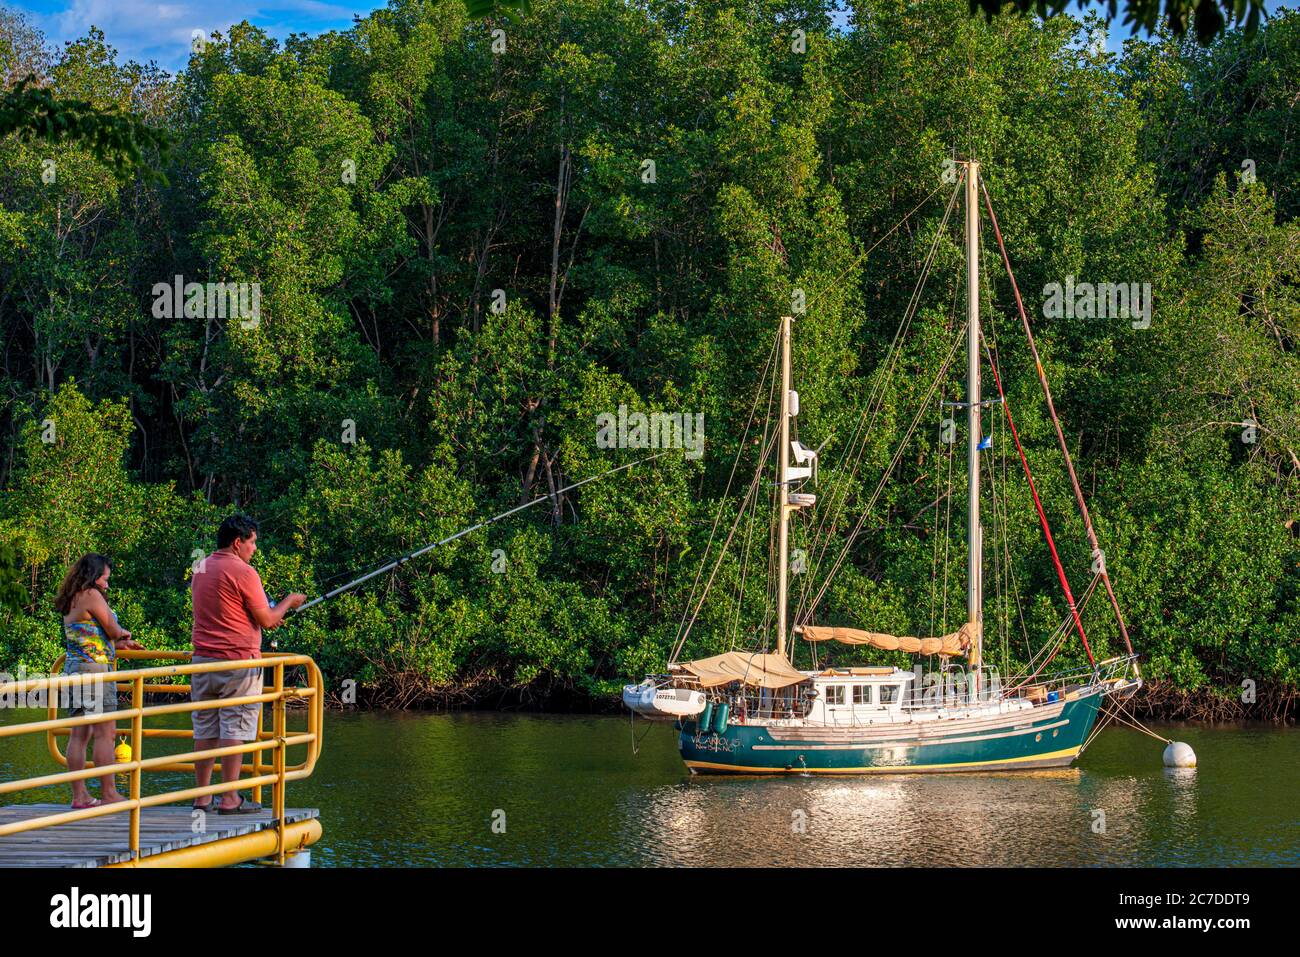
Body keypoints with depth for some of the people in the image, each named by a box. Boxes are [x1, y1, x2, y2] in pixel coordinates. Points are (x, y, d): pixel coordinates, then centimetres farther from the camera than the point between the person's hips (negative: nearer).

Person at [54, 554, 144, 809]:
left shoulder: (70, 602, 18)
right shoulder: (91, 596, -10)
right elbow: (113, 630, -8)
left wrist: (120, 643, 27)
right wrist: (124, 633, 14)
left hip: (73, 666, 9)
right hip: (95, 668, -9)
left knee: (78, 734, 7)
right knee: (105, 733, -7)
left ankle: (79, 795, 7)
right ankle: (109, 793, -7)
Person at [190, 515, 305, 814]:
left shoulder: (201, 569, 13)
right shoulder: (243, 572, -12)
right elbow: (266, 620, -9)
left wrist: (269, 614, 27)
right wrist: (288, 602, 10)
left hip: (202, 659, 7)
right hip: (238, 661, -7)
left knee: (204, 729, 9)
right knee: (235, 730, -4)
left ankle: (202, 797, 10)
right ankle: (230, 799, -5)